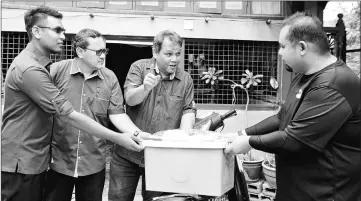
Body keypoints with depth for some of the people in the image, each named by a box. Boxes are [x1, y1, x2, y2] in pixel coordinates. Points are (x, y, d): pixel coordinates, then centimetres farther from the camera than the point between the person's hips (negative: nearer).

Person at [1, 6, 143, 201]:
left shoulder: (38, 64, 11)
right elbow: (69, 116, -25)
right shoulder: (29, 69, -21)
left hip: (34, 161, 9)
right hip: (21, 164, -9)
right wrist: (118, 138, -23)